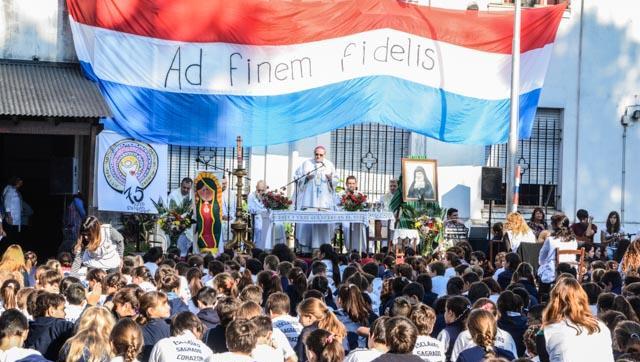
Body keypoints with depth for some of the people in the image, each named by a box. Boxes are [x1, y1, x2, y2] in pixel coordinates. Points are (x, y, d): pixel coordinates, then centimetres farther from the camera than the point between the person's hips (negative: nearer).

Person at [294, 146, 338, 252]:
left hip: (325, 201, 2)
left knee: (324, 224, -4)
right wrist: (306, 178, -12)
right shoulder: (306, 164, 7)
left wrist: (331, 179, -9)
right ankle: (306, 249, -8)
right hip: (308, 200, -2)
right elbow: (297, 178, 6)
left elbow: (336, 181, 12)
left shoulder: (329, 165, 13)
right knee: (307, 222, -11)